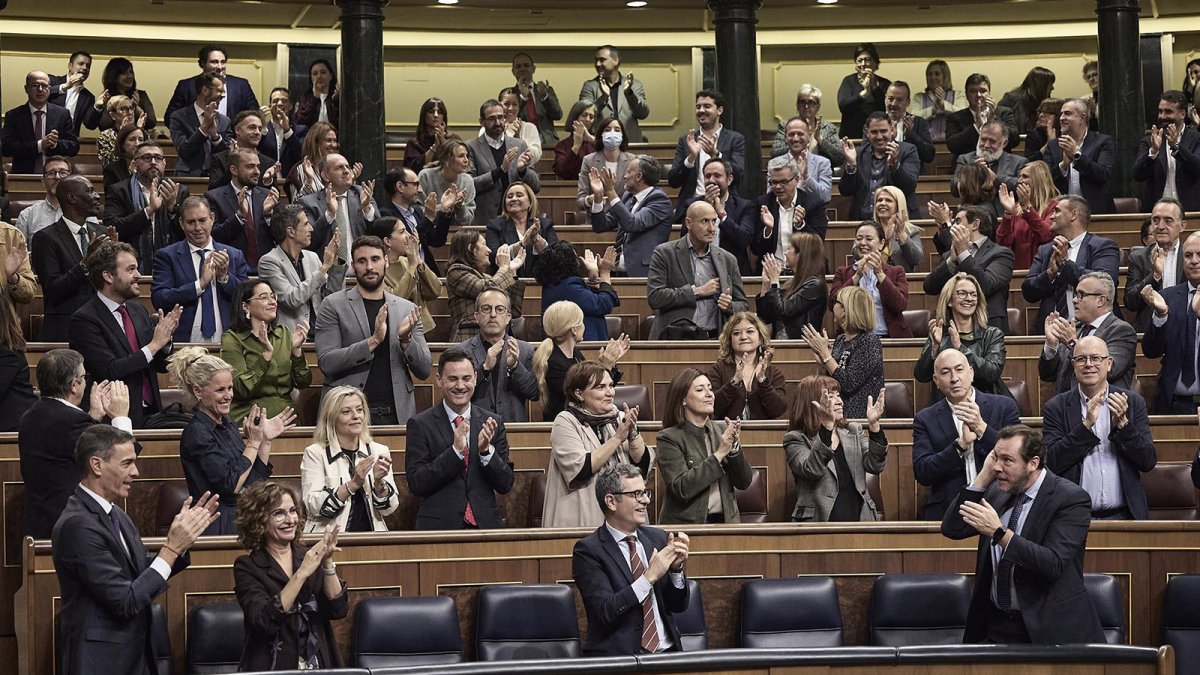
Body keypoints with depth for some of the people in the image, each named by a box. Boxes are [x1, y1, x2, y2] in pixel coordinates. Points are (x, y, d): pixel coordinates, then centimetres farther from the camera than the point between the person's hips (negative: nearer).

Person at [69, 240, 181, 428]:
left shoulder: (139, 312, 15)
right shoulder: (83, 320, -7)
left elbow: (162, 366, 19)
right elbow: (109, 371, -15)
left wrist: (165, 339, -1)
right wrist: (154, 345, -12)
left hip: (150, 414, 7)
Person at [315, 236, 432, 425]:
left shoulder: (407, 309, 10)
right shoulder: (333, 305, 2)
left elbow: (424, 370, 9)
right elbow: (326, 363, -8)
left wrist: (406, 340, -10)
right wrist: (373, 341, -17)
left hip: (396, 414, 2)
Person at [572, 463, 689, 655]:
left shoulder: (658, 538, 13)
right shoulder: (588, 550, -3)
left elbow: (678, 605, 14)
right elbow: (604, 612, -14)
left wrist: (676, 568, -4)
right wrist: (649, 577, -17)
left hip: (667, 652, 5)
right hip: (617, 656, -5)